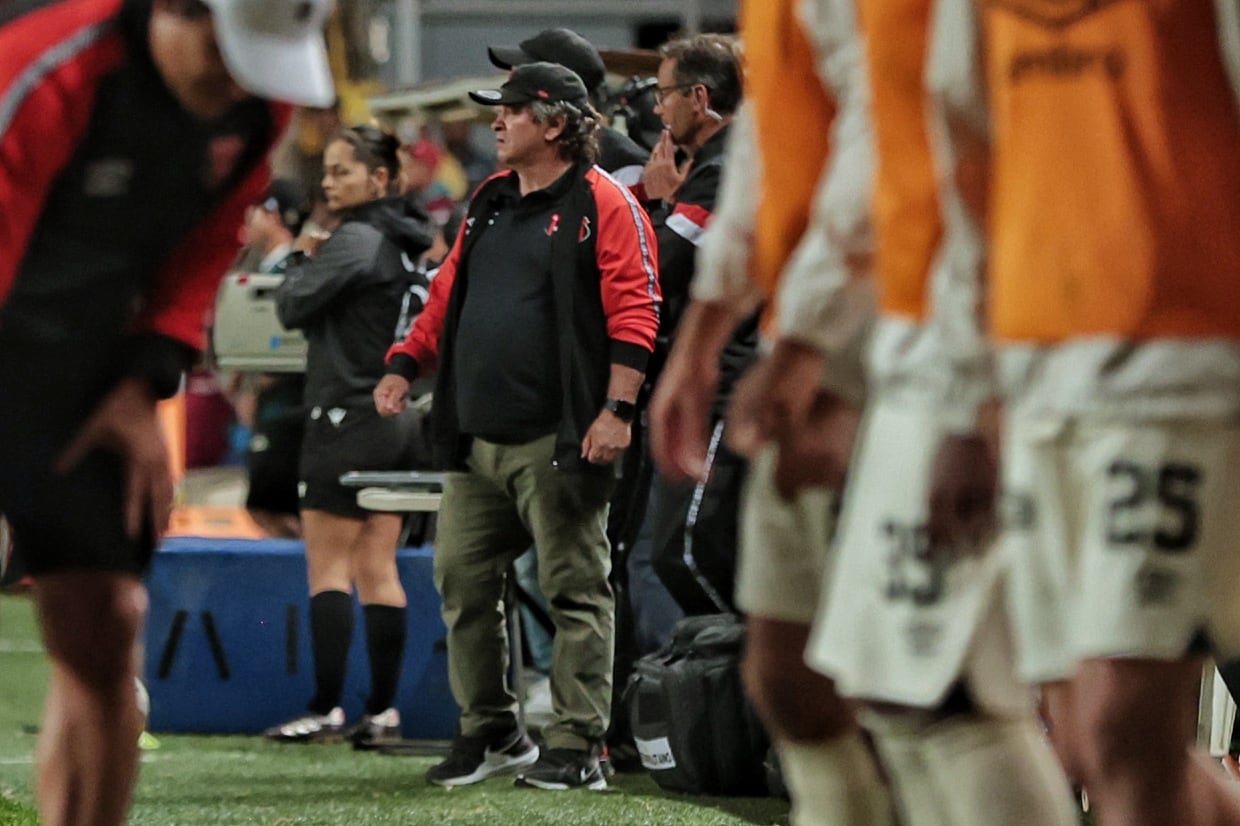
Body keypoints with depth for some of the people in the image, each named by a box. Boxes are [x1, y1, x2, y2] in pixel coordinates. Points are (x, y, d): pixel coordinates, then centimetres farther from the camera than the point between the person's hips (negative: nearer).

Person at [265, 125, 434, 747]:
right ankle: (383, 708, 6)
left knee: (328, 565, -6)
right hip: (400, 420, 8)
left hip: (349, 417, -8)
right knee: (378, 568, 8)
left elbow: (292, 307, -13)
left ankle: (326, 708, -9)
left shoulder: (356, 241, -14)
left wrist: (302, 258, 3)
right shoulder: (408, 242, 12)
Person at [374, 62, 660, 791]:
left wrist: (616, 409, -18)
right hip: (476, 437, 8)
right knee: (463, 580, 8)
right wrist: (406, 365, 12)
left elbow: (634, 311, -11)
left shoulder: (602, 204, -6)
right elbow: (450, 295, 24)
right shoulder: (490, 203, 18)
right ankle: (490, 732, 18)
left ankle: (576, 747, -2)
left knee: (574, 590, -4)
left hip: (558, 442, -8)